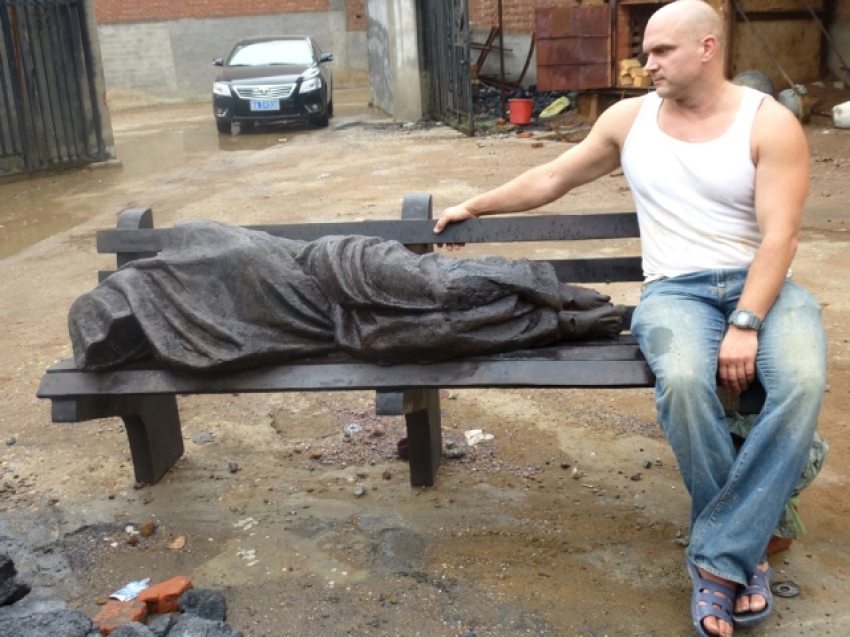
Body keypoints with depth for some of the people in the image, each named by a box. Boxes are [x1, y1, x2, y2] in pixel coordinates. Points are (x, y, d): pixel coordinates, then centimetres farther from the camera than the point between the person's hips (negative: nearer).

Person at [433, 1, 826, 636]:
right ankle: (743, 550, -15)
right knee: (683, 380, -34)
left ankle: (720, 556, -22)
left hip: (763, 283, 0)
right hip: (675, 290, 1)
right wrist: (475, 206, 26)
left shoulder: (770, 122, 0)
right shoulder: (629, 117, 11)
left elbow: (779, 234, -9)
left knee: (803, 382, -33)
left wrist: (746, 323, -22)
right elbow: (551, 179, 22)